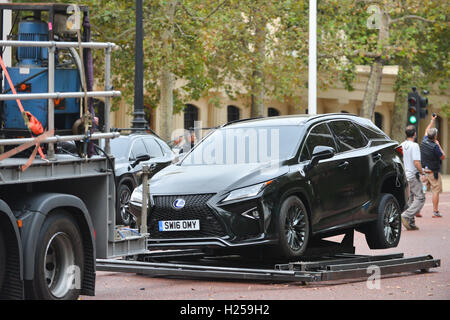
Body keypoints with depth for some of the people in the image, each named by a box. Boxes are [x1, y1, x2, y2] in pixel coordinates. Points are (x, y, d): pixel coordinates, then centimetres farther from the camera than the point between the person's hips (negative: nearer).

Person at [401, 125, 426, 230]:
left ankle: (411, 223, 10)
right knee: (420, 198, -3)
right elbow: (416, 163, -21)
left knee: (409, 200, 12)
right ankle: (406, 216, -17)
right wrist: (422, 173, -6)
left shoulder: (401, 145, 8)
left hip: (404, 176, 8)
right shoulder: (414, 146, -15)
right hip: (413, 176, -8)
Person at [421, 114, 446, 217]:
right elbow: (443, 157, -6)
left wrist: (432, 120, 30)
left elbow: (427, 131, 21)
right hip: (433, 172, -7)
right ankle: (435, 212, 0)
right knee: (435, 191, -1)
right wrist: (438, 145, 1)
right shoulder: (434, 146, -19)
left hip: (424, 170, 7)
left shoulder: (424, 142, 0)